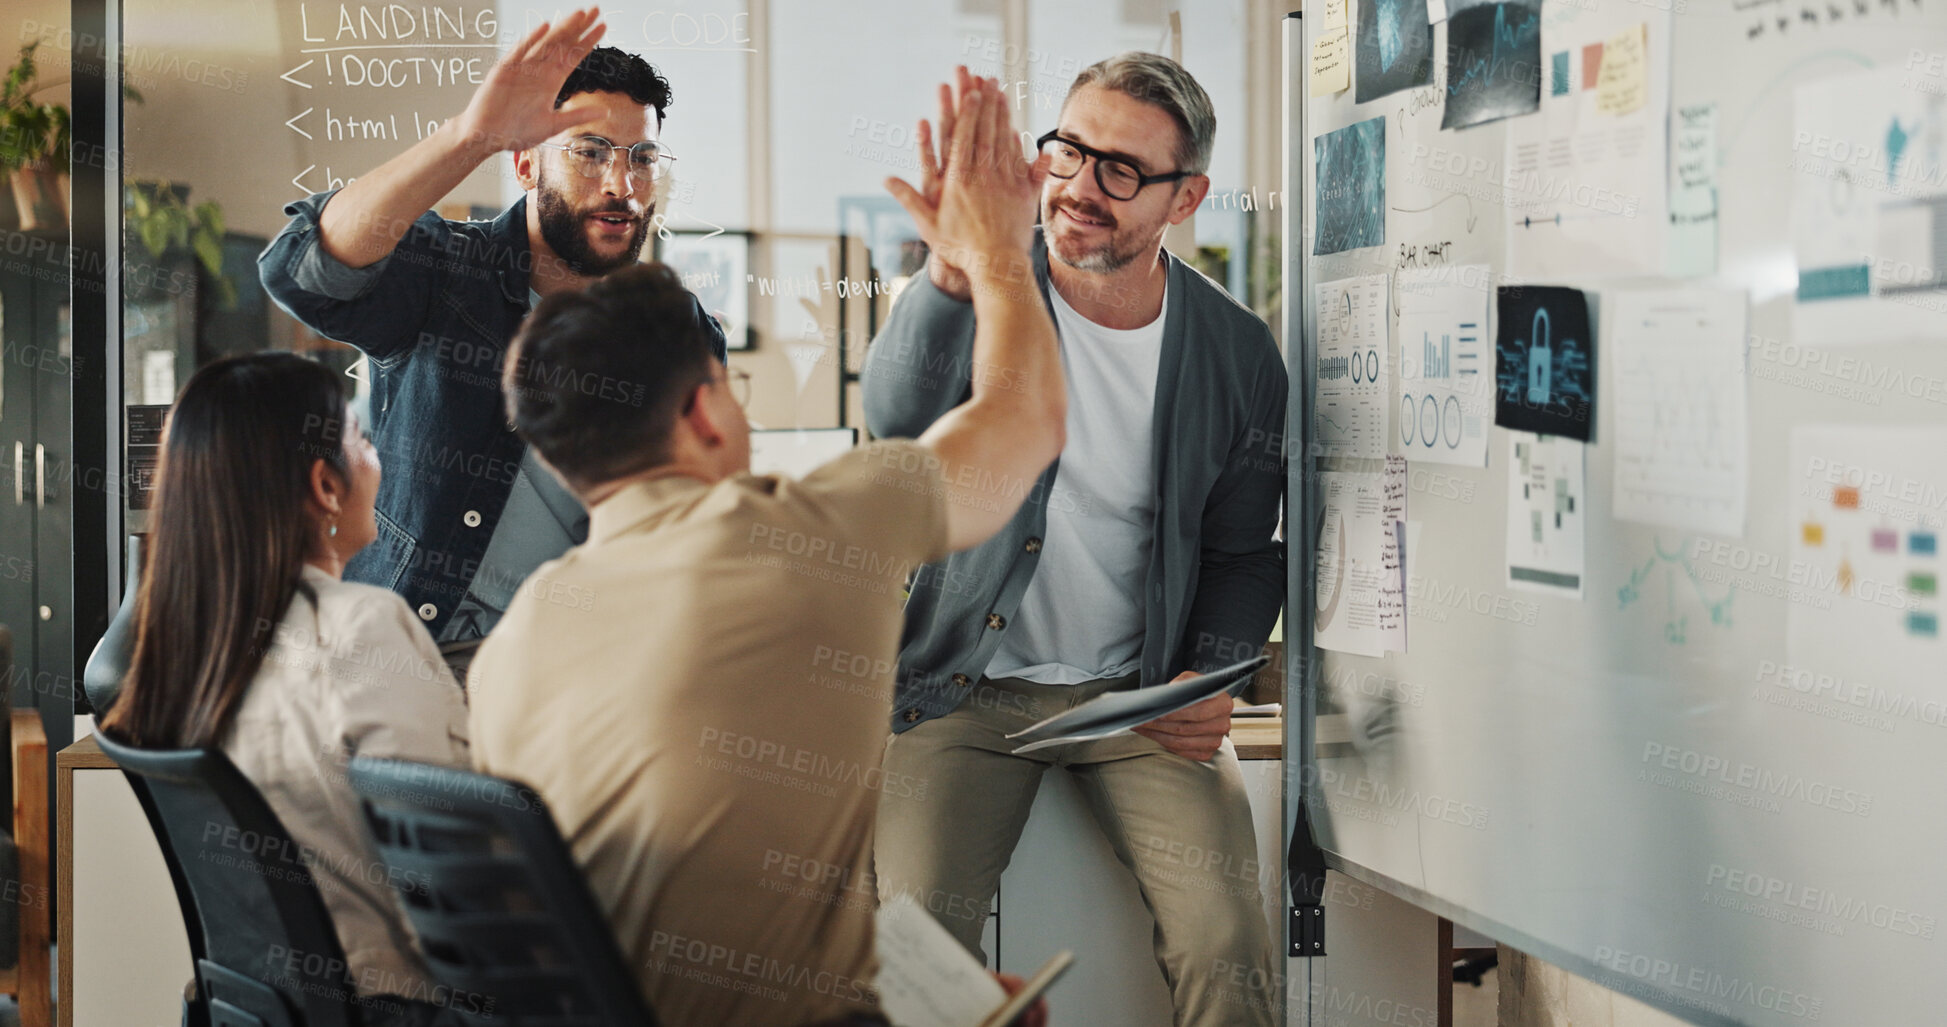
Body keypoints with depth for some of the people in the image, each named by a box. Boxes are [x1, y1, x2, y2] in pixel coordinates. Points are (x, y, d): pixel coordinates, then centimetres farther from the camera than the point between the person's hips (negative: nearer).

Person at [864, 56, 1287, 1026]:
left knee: (1227, 941, -19)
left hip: (1140, 693, 1)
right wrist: (952, 274, -49)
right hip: (968, 684, -1)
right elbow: (899, 415, -29)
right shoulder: (986, 295, -6)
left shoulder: (1238, 352, 0)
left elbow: (1241, 552, 11)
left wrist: (1208, 681, -8)